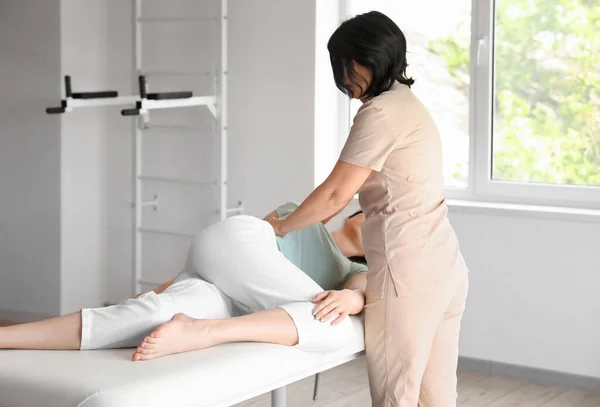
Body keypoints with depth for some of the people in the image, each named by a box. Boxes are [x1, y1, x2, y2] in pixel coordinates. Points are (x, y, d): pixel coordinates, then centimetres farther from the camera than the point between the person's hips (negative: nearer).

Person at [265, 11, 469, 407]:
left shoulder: (380, 113, -11)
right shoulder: (409, 103, 18)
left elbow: (334, 195, -10)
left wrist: (281, 226, 5)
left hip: (409, 272, -9)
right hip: (444, 266, 9)